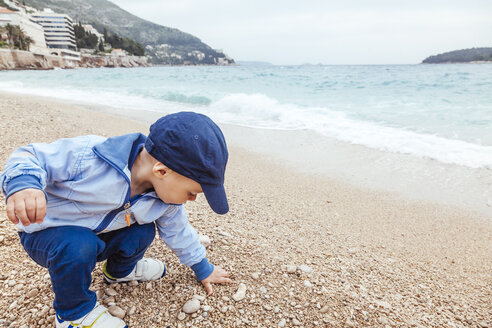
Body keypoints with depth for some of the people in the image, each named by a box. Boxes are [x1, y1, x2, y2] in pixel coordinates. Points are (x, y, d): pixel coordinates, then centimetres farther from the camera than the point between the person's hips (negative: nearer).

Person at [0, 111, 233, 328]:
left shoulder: (166, 200, -14)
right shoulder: (87, 156, -35)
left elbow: (178, 232, 2)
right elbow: (31, 157, -25)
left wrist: (203, 269, 12)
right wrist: (23, 182, -48)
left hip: (98, 238, 5)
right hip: (45, 234, -5)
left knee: (143, 231, -13)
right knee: (78, 246, -34)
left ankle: (120, 270, 21)